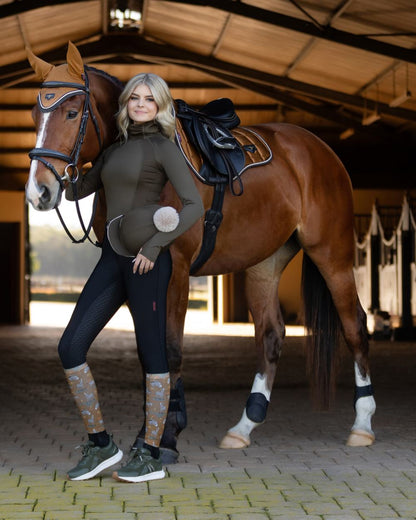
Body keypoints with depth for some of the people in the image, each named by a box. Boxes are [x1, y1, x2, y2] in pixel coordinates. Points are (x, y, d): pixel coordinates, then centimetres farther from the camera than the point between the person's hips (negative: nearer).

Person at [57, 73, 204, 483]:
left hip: (146, 260, -7)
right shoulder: (113, 150, 18)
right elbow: (76, 191, 25)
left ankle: (151, 455, 8)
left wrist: (156, 245, -16)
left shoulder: (163, 147, -2)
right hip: (112, 258, 7)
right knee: (70, 347, 1)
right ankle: (100, 444, 11)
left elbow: (194, 206, -10)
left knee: (151, 354, 0)